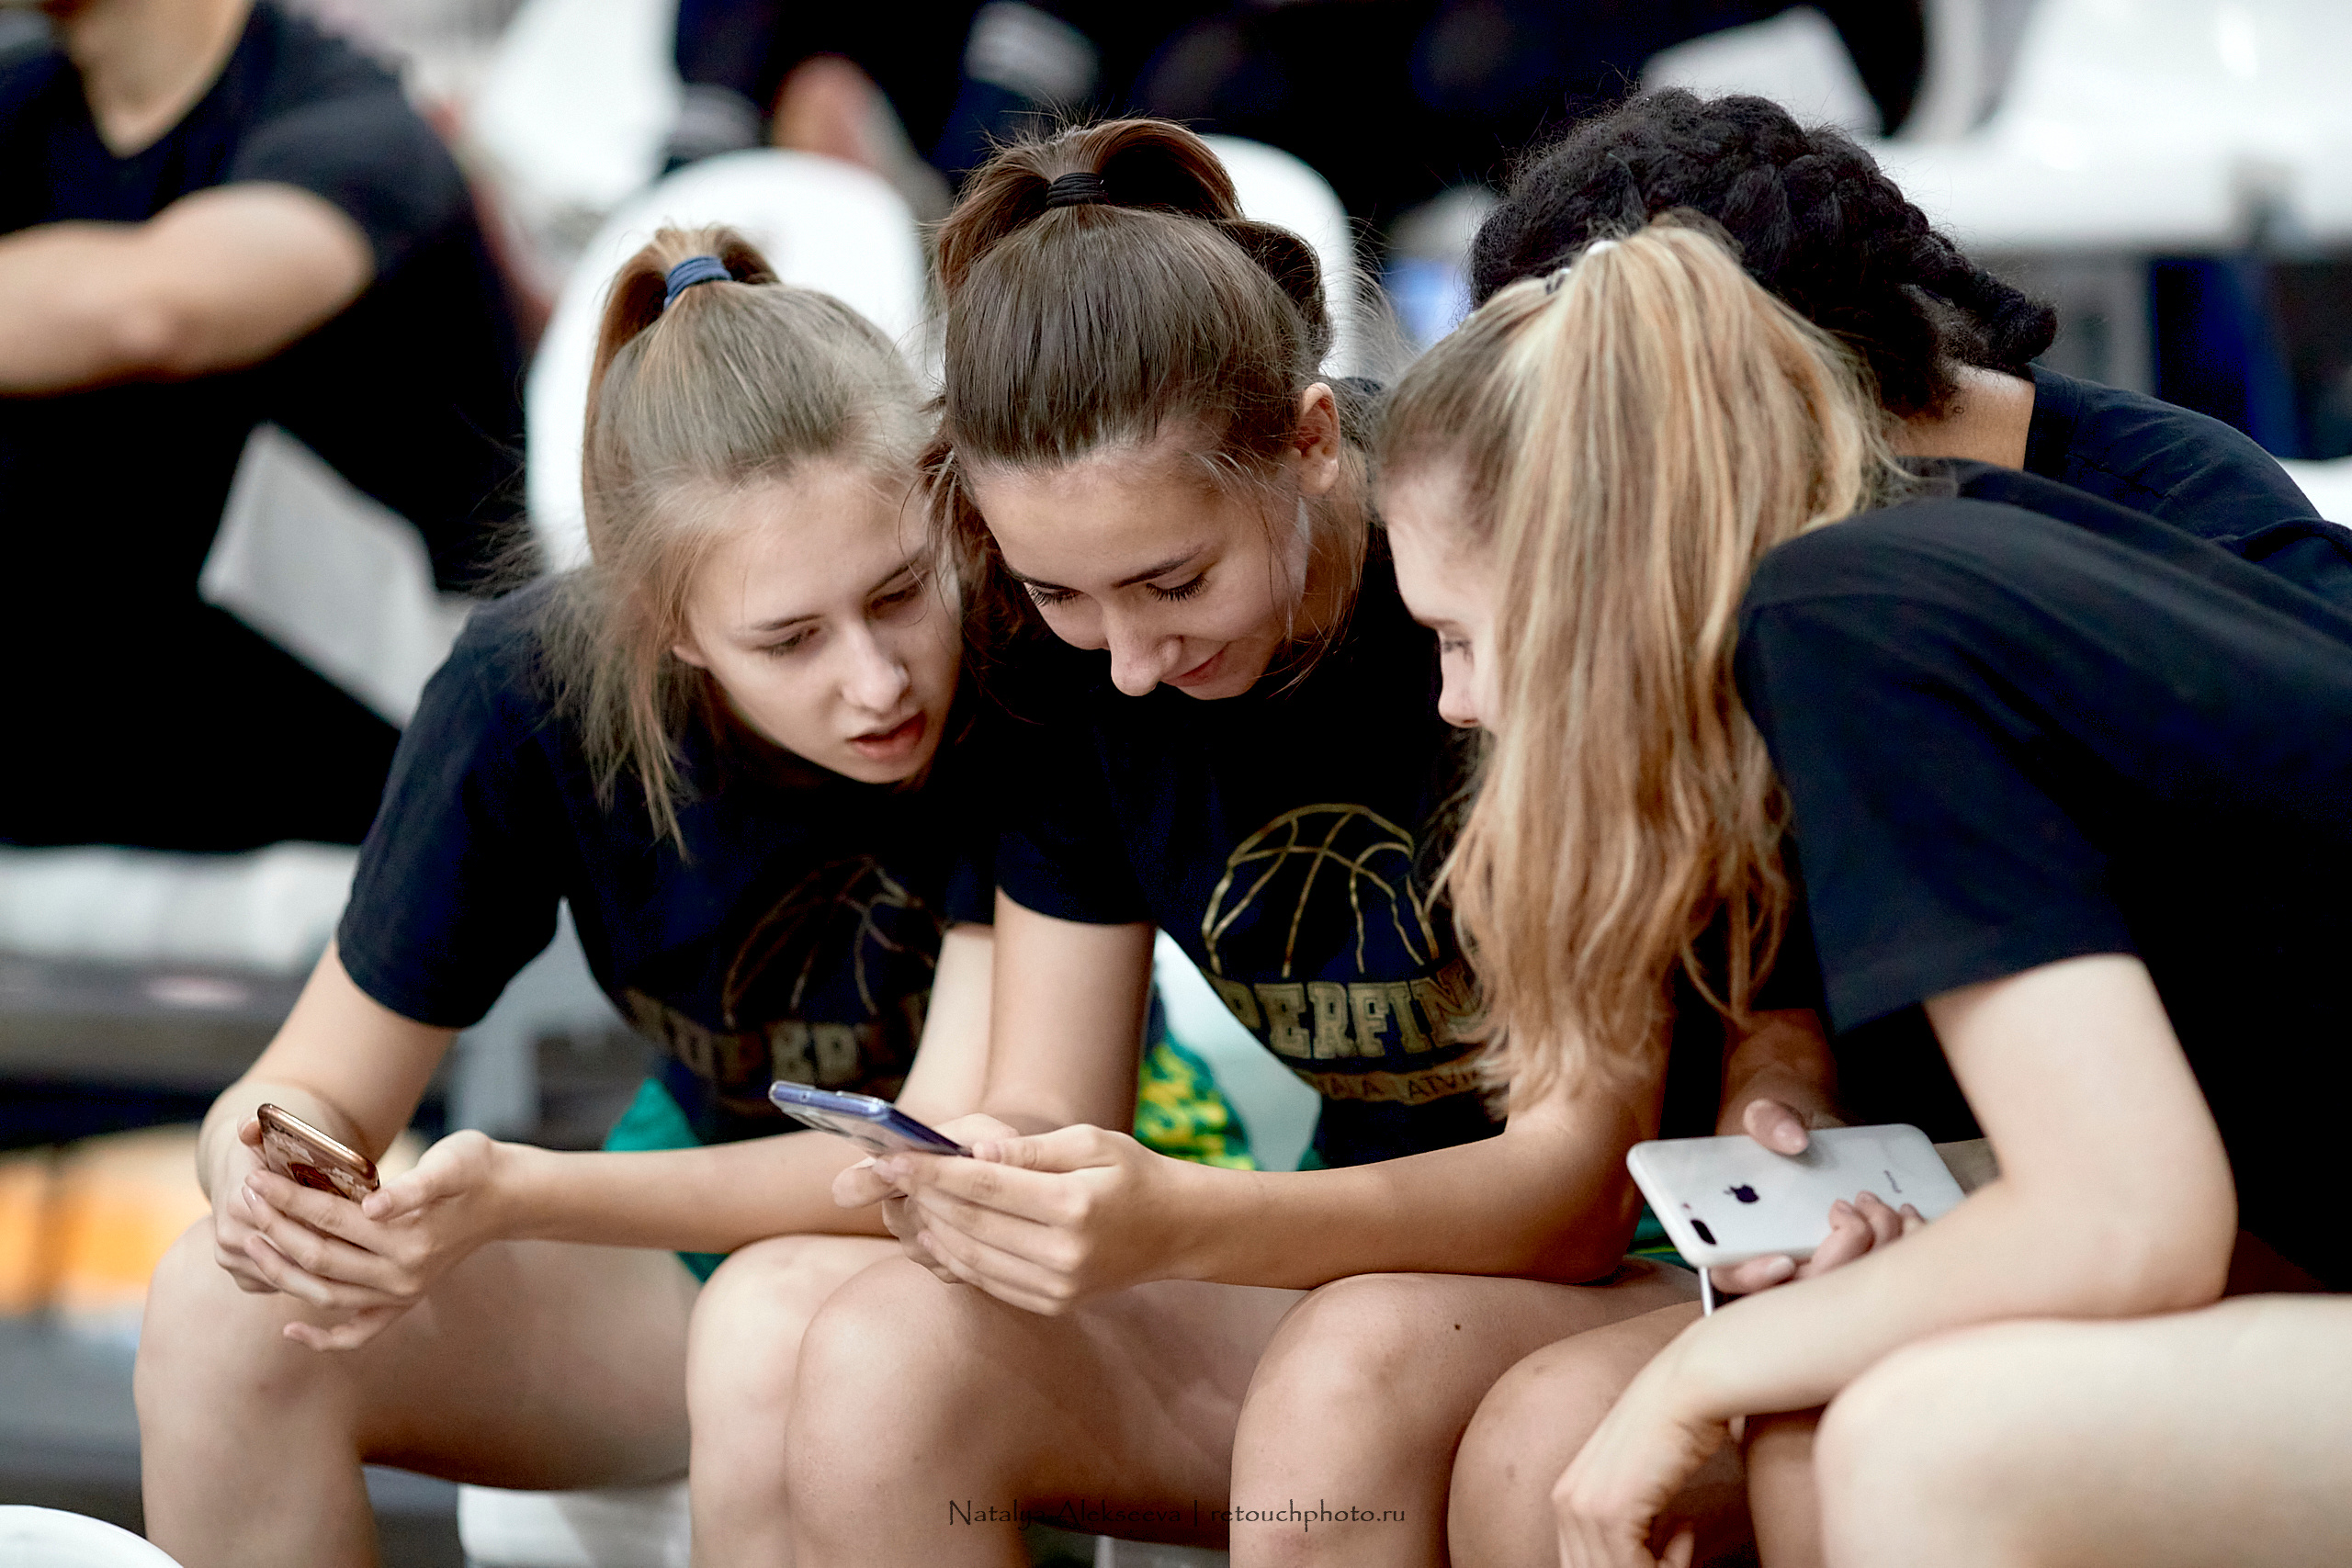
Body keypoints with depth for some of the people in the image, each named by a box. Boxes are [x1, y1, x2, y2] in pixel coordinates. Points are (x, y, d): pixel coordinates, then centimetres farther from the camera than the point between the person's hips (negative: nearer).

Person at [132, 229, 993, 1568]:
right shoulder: (536, 686, -16)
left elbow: (958, 1152, -29)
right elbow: (320, 1086, -9)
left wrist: (521, 1194, -39)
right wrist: (275, 1166, -35)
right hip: (707, 1200, 3)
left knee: (782, 1323, -37)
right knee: (224, 1313, -20)